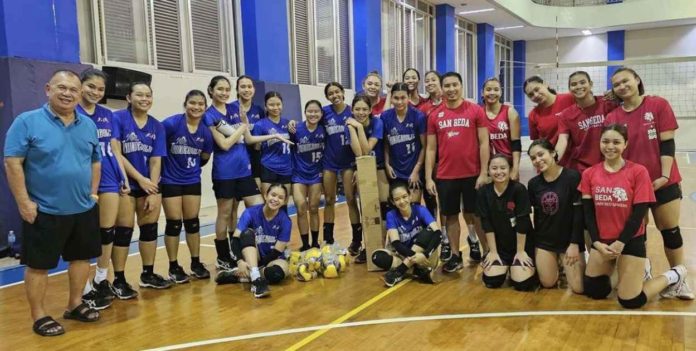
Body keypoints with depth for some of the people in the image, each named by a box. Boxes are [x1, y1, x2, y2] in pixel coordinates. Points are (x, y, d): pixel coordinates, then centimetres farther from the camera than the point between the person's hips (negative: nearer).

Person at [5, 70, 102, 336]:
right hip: (44, 211, -5)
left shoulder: (88, 125, 7)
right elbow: (12, 163, -12)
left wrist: (93, 193, 7)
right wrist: (23, 202, -14)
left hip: (83, 209, 5)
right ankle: (39, 317, 18)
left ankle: (75, 304, 31)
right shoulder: (27, 122, -9)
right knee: (39, 264, 5)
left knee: (81, 257, 14)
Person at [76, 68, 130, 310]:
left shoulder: (107, 115, 11)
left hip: (109, 179, 5)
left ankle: (101, 281, 27)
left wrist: (124, 178, 11)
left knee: (108, 231, 11)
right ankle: (86, 289, 11)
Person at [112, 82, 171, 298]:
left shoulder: (157, 126, 7)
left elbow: (156, 160, 2)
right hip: (125, 184, -5)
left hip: (150, 184, 5)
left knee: (150, 229, 10)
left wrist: (153, 191, -6)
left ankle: (148, 274, 22)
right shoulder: (118, 118, -7)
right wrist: (140, 179, -12)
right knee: (124, 231, -2)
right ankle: (119, 280, 7)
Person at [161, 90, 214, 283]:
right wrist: (164, 167, -12)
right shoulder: (171, 124, -18)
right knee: (174, 224, 3)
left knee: (193, 222, 12)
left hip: (193, 181, 4)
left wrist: (193, 167, 5)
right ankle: (174, 267, 15)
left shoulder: (205, 131, -3)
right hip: (171, 181, -4)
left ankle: (196, 263, 25)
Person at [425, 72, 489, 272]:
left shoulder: (476, 111, -2)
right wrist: (428, 178, 1)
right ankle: (456, 257, 21)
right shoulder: (435, 116, 5)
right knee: (451, 216, 10)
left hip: (472, 174, -2)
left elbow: (484, 143, -2)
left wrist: (483, 173, -8)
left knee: (476, 214, 8)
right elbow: (431, 149, 6)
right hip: (445, 176, 2)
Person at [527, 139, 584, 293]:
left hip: (569, 240, -3)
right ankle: (558, 265, 36)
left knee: (579, 288, -6)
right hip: (544, 240, 4)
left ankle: (565, 266, 25)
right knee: (548, 283, 5)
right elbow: (536, 214, 6)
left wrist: (575, 243, -14)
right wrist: (533, 239, 4)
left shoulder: (573, 176, -15)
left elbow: (579, 212, -14)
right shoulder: (533, 183, -1)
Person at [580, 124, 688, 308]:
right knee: (592, 292, 8)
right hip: (602, 241, 4)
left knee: (629, 301, -4)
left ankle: (673, 276, 21)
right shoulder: (589, 174, 1)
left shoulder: (638, 171, -8)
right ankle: (637, 272, 30)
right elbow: (588, 212, 1)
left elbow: (639, 213, -10)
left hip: (630, 241, -4)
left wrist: (620, 243, -14)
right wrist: (597, 242, -10)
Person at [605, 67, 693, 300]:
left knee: (670, 230, 7)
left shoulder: (659, 105, -5)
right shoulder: (612, 118, 0)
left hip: (662, 181, -1)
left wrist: (665, 175, -13)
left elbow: (667, 143, -7)